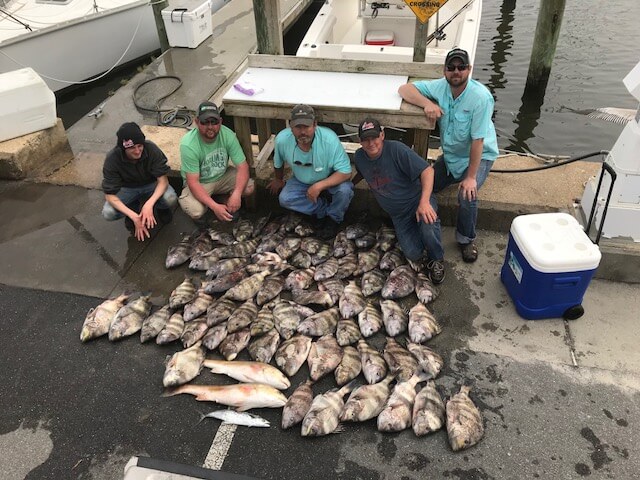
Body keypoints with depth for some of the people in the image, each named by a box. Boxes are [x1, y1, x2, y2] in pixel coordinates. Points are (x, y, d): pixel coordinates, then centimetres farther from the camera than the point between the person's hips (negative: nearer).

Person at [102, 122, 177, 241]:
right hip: (127, 188, 1)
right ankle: (133, 210, 8)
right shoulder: (112, 159, -28)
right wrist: (134, 216, -38)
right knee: (108, 213, -26)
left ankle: (160, 208, 6)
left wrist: (149, 204, -42)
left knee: (171, 199, -32)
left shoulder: (151, 149, -30)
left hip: (151, 184, 0)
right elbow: (110, 195, -26)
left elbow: (163, 180, -26)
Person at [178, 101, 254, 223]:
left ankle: (225, 205, 9)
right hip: (199, 183, -3)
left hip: (222, 176, 3)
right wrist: (215, 207, -41)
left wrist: (236, 194, -37)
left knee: (248, 187, -22)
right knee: (195, 211, -30)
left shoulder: (228, 135, -21)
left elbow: (242, 166, -20)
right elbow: (193, 182, -31)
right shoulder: (188, 145, -30)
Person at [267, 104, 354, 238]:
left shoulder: (330, 139, -34)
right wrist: (278, 180, 17)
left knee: (344, 190, -33)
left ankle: (334, 218, -1)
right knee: (284, 199, -20)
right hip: (302, 181, 3)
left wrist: (319, 186, -41)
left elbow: (345, 172, -32)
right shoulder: (282, 139, -24)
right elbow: (278, 163, 0)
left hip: (331, 180, -3)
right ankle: (325, 210, -3)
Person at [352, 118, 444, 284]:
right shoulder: (359, 157, -3)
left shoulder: (396, 149, -20)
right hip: (398, 213, 4)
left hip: (417, 200, -4)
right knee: (412, 254, -17)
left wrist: (424, 202, -37)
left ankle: (436, 260, -6)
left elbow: (427, 170, -26)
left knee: (428, 226, -37)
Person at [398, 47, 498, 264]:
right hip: (450, 155, 5)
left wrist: (471, 177, -26)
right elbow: (405, 89, -9)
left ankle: (466, 240, 2)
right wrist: (427, 103, -28)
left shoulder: (480, 97, -27)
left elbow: (477, 140, -26)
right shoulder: (440, 87, -12)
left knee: (467, 197, -27)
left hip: (479, 156, -5)